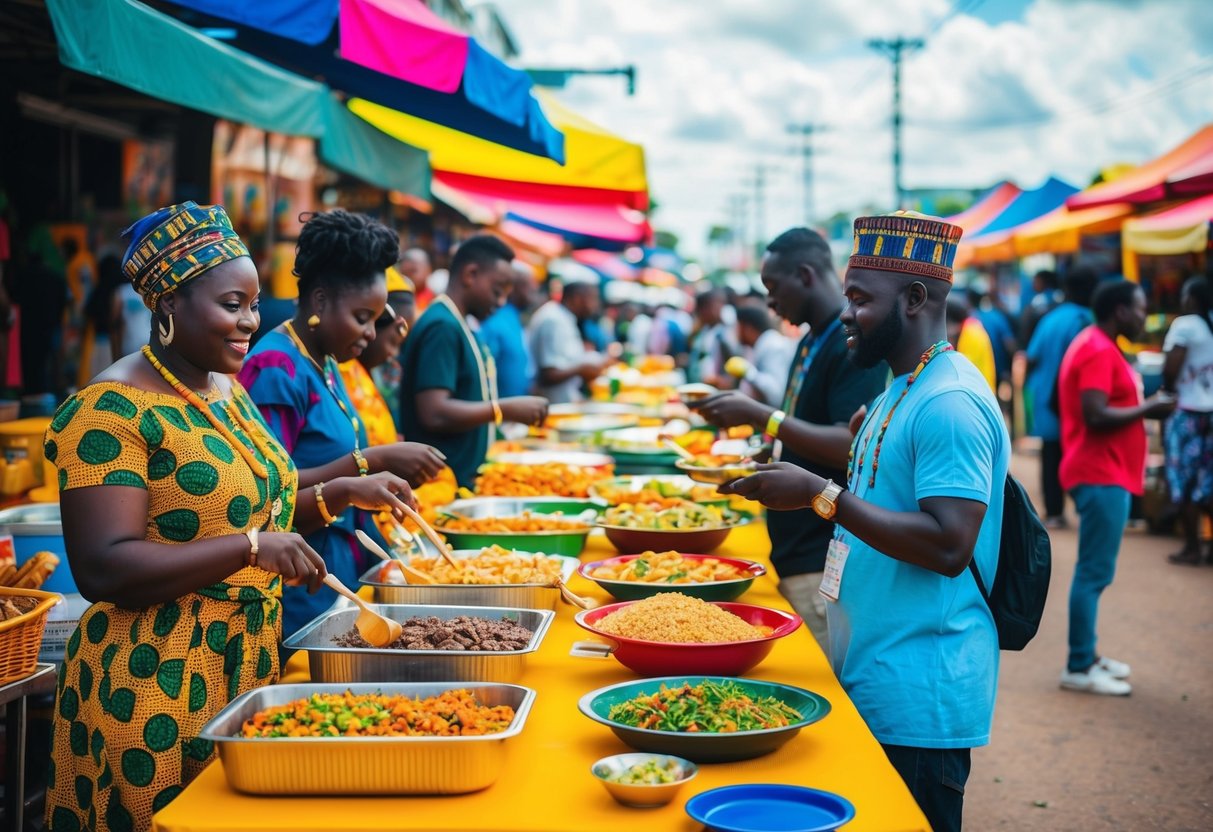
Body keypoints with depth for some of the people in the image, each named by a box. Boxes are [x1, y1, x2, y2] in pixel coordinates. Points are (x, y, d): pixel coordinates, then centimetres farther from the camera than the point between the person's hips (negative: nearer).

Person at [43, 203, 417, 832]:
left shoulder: (228, 392, 11)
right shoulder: (112, 410, -16)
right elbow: (102, 570, -23)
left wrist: (343, 492, 7)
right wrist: (252, 548, -27)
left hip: (249, 666, 8)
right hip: (156, 689, -8)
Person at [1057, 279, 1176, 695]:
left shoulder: (1096, 346, 17)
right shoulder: (1099, 351, -16)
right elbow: (1095, 416, -25)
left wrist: (1145, 405, 8)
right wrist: (1147, 409, -14)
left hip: (1104, 473, 11)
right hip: (1101, 476, -11)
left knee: (1094, 571, 16)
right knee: (1094, 572, -7)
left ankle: (1087, 654, 24)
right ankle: (1079, 668, -3)